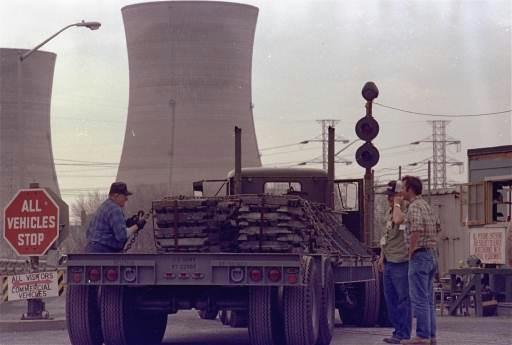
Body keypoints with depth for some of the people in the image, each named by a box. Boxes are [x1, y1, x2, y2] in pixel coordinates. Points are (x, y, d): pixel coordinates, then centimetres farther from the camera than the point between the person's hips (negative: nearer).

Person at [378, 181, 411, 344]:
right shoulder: (389, 213, 18)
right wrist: (382, 256, 21)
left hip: (401, 263, -9)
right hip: (388, 263, 9)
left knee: (403, 299, -5)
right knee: (390, 298, 13)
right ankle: (398, 331, 20)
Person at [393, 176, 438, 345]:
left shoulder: (415, 206, -14)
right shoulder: (426, 205, 17)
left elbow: (416, 230, -26)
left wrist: (411, 251, -16)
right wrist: (397, 204, 33)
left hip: (419, 255, -10)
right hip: (432, 255, 10)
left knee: (419, 298, -8)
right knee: (428, 299, 12)